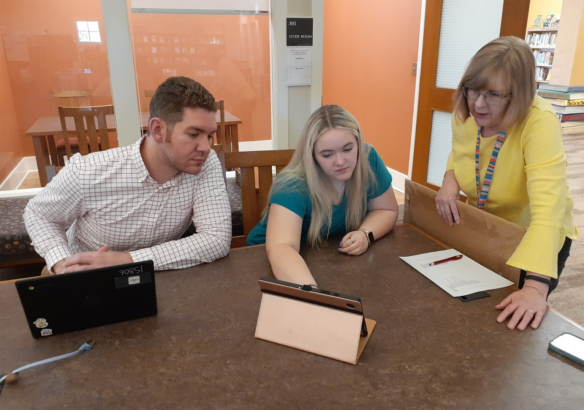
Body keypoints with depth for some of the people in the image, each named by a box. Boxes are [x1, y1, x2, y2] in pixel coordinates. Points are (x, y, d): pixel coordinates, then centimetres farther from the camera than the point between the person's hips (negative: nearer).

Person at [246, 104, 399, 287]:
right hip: (291, 259, -3)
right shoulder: (294, 185, -29)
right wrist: (312, 292, -58)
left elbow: (386, 210, -3)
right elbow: (280, 247, -42)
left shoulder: (368, 159, -16)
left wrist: (366, 234, -22)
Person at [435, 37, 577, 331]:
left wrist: (536, 286, -54)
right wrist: (450, 178, -17)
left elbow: (548, 207, -42)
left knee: (517, 322, 5)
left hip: (533, 238, -5)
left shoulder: (538, 122, -32)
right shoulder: (464, 113, -15)